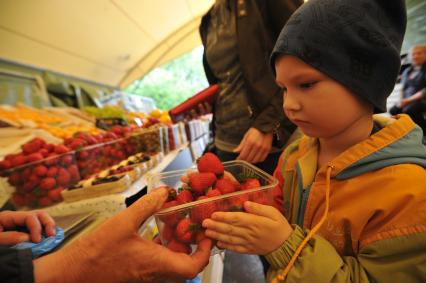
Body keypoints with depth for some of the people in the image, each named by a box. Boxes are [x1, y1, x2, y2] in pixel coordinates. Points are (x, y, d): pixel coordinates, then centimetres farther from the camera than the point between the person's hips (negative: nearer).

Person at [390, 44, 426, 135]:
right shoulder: (407, 71, 14)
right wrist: (402, 100, 0)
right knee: (393, 111, -18)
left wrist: (409, 100, -15)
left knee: (408, 111, -32)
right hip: (408, 100, 6)